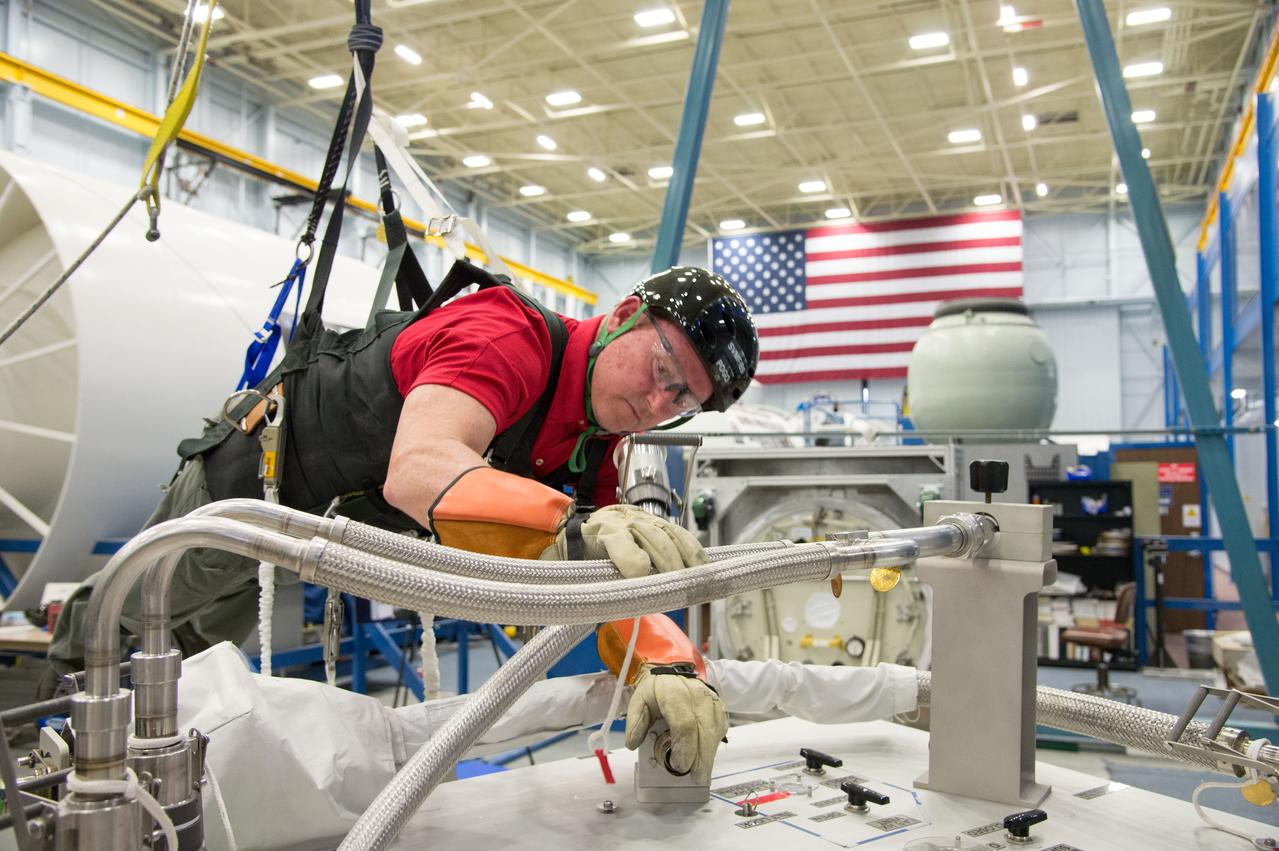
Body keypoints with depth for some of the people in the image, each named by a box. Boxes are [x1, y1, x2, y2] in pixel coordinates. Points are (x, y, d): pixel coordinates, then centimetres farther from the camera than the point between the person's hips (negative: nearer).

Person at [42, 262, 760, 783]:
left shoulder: (596, 453, -16)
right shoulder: (506, 334, -40)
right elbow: (418, 471, -58)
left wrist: (667, 666, -43)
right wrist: (565, 530, -73)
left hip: (350, 525, 6)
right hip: (262, 467, -6)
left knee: (200, 638, 29)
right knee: (153, 605, 22)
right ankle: (78, 637, 55)